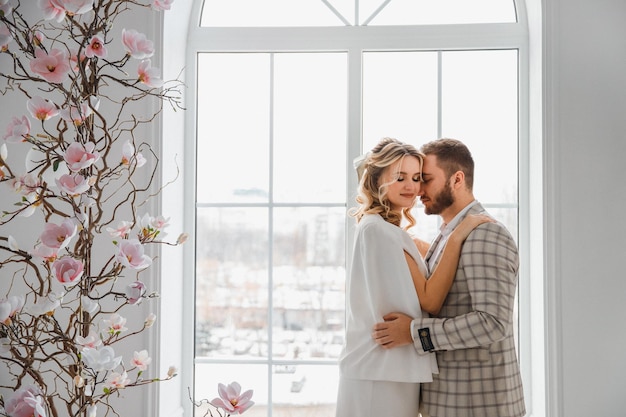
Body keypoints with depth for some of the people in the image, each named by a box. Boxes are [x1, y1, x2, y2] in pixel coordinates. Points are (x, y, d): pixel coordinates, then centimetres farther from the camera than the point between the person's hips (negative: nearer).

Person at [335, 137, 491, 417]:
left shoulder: (391, 229, 15)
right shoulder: (378, 229, -15)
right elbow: (429, 301, -18)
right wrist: (456, 238, -20)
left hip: (393, 368, 10)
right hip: (381, 373, -10)